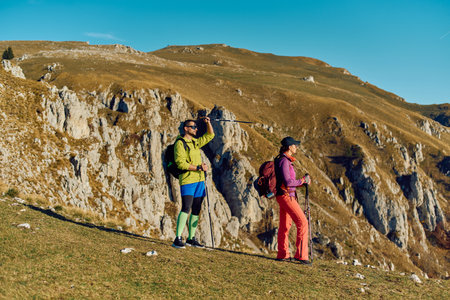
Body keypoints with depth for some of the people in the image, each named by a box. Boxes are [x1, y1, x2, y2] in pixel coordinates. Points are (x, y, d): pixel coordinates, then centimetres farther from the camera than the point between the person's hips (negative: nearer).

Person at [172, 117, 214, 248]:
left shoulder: (196, 142, 18)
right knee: (186, 209, -16)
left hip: (199, 180, 8)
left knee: (196, 210, 8)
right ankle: (178, 239, -15)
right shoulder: (180, 143, -6)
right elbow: (180, 163, -15)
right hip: (187, 180, -8)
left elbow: (210, 135, 30)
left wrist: (208, 123, 14)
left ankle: (191, 238, 15)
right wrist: (198, 168, -19)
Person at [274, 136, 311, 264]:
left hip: (284, 196, 10)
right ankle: (301, 255, -11)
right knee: (302, 222, -11)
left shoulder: (285, 160, 16)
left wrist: (303, 182, 8)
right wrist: (303, 180, -10)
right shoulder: (283, 161, -16)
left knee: (285, 225, 14)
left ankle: (282, 255, 21)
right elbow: (287, 182, -22)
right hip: (286, 196, -10)